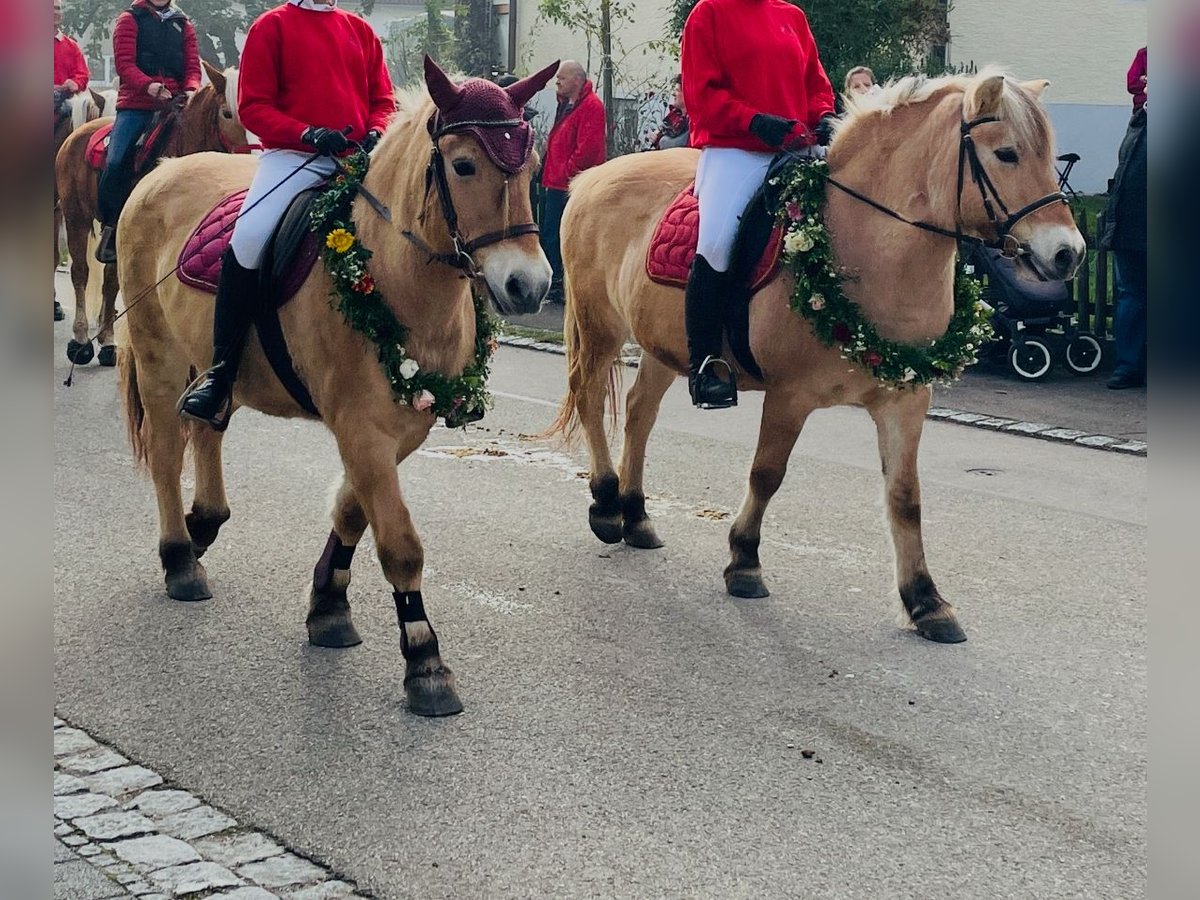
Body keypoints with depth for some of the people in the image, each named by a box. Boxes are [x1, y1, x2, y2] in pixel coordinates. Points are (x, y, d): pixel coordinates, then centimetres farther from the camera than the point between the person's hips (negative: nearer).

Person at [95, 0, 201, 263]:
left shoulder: (183, 25, 17)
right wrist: (149, 86, -22)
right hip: (134, 104, -3)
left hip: (174, 104, 3)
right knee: (117, 161, -19)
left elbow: (192, 66, 9)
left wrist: (190, 90, -13)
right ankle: (109, 226, -6)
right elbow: (124, 63, -4)